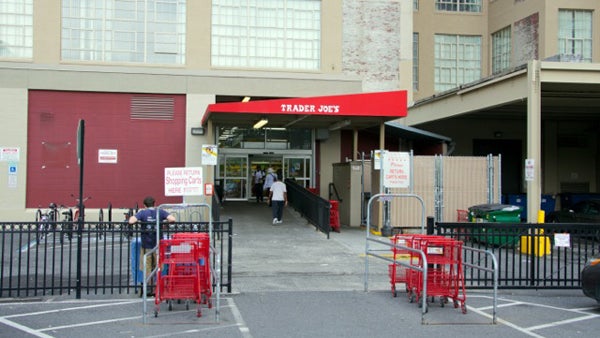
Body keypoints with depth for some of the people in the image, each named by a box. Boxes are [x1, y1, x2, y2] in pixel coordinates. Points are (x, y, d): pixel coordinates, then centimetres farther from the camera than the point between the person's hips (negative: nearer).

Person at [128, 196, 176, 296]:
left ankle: (148, 290, 9)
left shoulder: (142, 212, -3)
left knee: (147, 269, 8)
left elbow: (131, 221, -18)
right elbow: (172, 219, -13)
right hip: (158, 245, 1)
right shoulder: (161, 212, 0)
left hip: (146, 245, -1)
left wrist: (137, 216, 3)